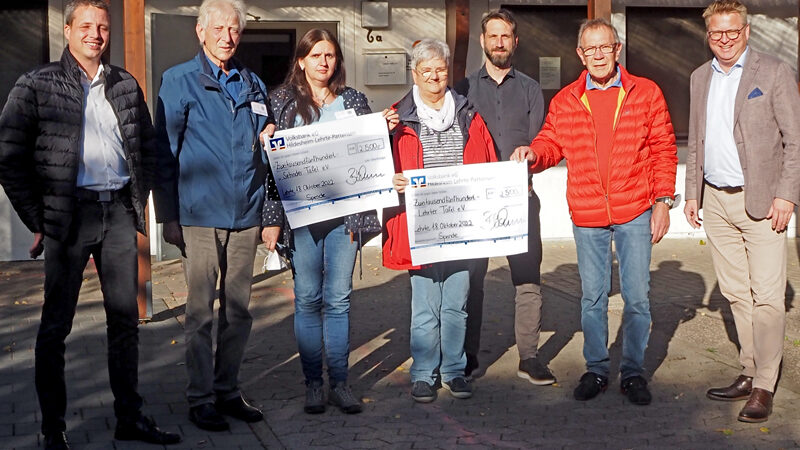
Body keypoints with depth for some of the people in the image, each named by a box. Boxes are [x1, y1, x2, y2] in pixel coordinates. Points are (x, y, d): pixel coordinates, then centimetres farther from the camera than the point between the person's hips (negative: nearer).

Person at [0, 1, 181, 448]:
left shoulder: (126, 85, 11)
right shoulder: (37, 85, -2)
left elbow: (148, 148, 19)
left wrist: (138, 202, 10)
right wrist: (37, 219, -6)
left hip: (119, 211, 4)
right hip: (69, 213, -4)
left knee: (126, 319, 9)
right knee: (56, 324, 2)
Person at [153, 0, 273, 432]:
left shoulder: (252, 84, 14)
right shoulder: (178, 81, 1)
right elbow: (164, 153, -1)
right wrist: (168, 215, -5)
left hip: (245, 215, 4)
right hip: (199, 215, -4)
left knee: (238, 310, 10)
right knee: (201, 311, 0)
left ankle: (227, 390, 22)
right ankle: (200, 397, 11)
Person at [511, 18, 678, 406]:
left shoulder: (646, 93, 1)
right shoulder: (565, 101, 5)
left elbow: (664, 150, 3)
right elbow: (552, 144, 9)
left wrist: (662, 201, -2)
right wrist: (533, 153, -14)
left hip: (635, 213, -1)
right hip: (586, 216, 1)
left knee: (637, 296, 4)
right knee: (592, 297, 10)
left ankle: (633, 372, 18)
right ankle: (596, 370, 23)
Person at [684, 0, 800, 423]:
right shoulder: (700, 78, 13)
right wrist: (693, 194, 14)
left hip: (760, 201, -5)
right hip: (716, 202, 5)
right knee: (736, 294, 10)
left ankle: (764, 386, 1)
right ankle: (749, 372, 20)